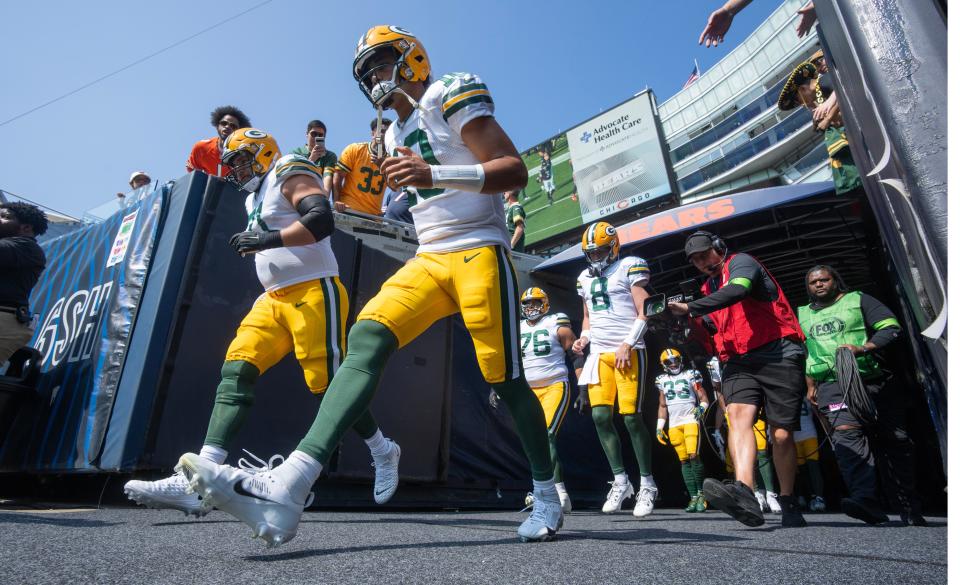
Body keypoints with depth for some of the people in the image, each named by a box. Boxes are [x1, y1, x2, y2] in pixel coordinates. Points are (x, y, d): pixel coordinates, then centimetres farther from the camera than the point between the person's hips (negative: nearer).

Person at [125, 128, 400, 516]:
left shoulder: (290, 173, -2)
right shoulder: (256, 197, 26)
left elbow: (323, 220, -20)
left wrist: (266, 239, -22)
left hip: (313, 293, -9)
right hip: (275, 298, 9)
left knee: (329, 385, -8)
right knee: (235, 373, -7)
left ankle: (383, 452, 15)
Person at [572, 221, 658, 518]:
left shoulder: (630, 268, 0)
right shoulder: (585, 278, 18)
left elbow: (644, 313, -5)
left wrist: (627, 344, -14)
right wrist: (583, 338, 6)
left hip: (628, 352, -5)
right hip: (599, 354, 6)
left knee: (631, 418, -8)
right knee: (601, 417, -3)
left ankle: (647, 484, 9)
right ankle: (620, 480, 11)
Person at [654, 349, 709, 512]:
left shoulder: (690, 376, 4)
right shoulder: (663, 380, 13)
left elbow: (704, 399, 5)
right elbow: (663, 406, 18)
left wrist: (701, 408, -17)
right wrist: (659, 427, 11)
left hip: (690, 420, -3)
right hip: (674, 425, 3)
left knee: (693, 456, -16)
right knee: (684, 460, 2)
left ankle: (701, 493, 0)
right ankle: (693, 497, 7)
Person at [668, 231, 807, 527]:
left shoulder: (740, 262, 0)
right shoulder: (709, 288, 25)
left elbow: (737, 291, -24)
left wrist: (689, 308, -29)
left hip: (778, 355, -6)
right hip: (739, 361, 6)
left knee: (781, 435, -2)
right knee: (739, 414, -22)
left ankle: (789, 504, 17)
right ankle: (744, 493, -40)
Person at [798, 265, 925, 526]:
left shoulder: (858, 300, 11)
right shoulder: (803, 315, 20)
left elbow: (891, 327, 1)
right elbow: (802, 353, 25)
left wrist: (861, 348, -15)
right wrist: (810, 385, 18)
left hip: (872, 381, -1)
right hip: (832, 385, 1)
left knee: (894, 441, 3)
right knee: (846, 432, -23)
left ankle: (910, 508, 16)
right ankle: (865, 499, -33)